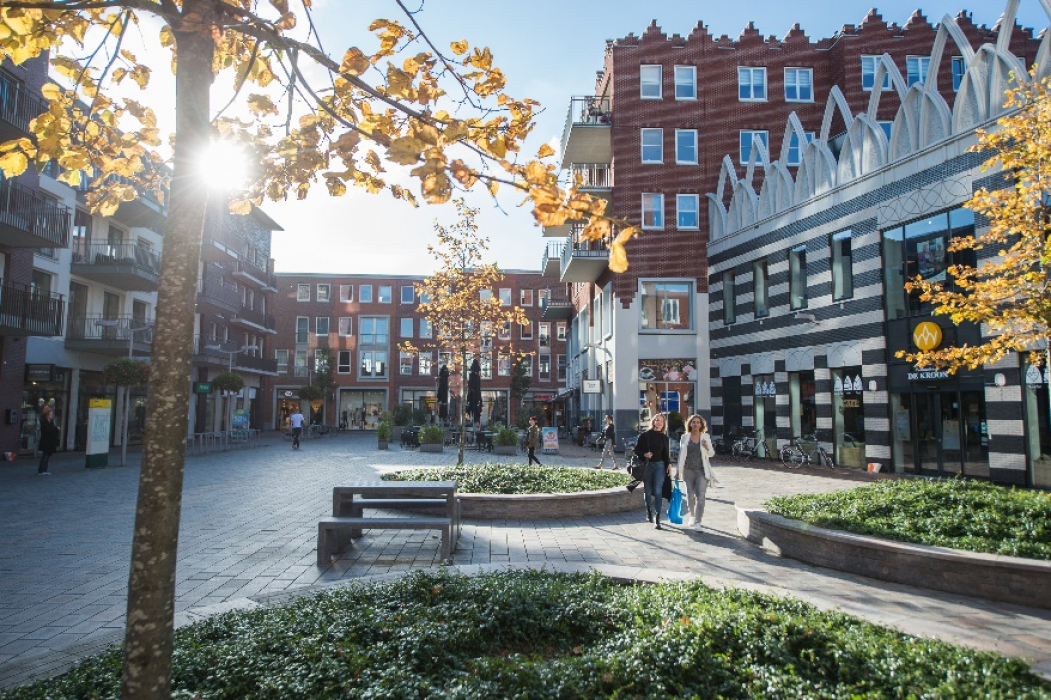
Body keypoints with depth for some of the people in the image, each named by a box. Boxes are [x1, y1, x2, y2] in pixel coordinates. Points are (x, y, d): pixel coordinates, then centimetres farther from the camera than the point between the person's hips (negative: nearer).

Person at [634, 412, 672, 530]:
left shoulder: (664, 438, 7)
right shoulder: (645, 435, 0)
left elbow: (666, 453, 10)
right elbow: (637, 450, 2)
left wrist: (669, 464, -3)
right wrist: (644, 454, -15)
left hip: (660, 465, 0)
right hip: (647, 465, 0)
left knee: (658, 491, -8)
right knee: (648, 491, 9)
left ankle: (658, 519, -9)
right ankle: (649, 512, 30)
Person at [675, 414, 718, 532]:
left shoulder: (705, 437, 4)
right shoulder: (685, 437, 4)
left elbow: (712, 454, 10)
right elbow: (681, 455, 8)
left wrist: (707, 447, -12)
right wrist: (678, 470, 7)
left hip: (702, 471, -1)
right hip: (688, 470, 1)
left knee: (700, 495, -13)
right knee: (690, 495, 11)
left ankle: (697, 522, -12)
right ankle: (692, 516, 34)